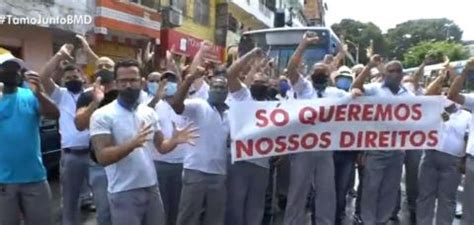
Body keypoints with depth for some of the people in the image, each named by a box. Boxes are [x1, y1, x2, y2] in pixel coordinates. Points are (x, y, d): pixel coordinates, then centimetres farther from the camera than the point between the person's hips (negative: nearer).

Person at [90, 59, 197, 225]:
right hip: (124, 193, -5)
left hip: (151, 188, 6)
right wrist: (133, 143, -33)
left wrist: (174, 141, -11)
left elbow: (161, 147, 10)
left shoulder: (149, 112, 6)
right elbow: (103, 157, -19)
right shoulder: (102, 116, -11)